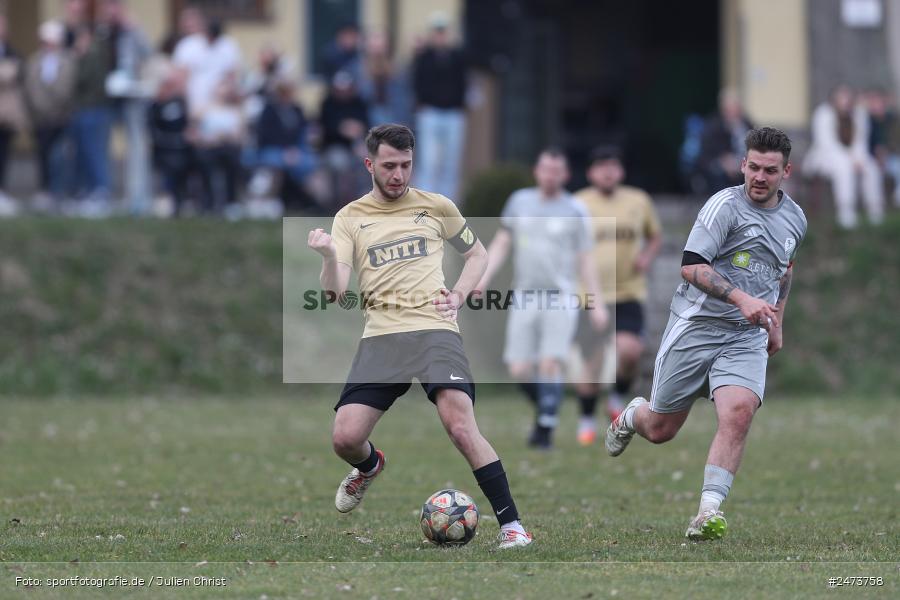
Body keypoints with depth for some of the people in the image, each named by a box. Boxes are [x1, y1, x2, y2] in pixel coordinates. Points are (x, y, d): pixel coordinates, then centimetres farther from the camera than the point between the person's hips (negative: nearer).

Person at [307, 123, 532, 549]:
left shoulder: (436, 207, 11)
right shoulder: (350, 218, 9)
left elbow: (477, 253, 25)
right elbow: (335, 290, -1)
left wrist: (459, 293, 6)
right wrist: (328, 257, -23)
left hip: (434, 328, -1)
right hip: (381, 335, 1)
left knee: (461, 428, -22)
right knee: (345, 438, -9)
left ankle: (511, 525, -14)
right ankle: (369, 467, 30)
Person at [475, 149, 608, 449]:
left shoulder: (575, 210, 2)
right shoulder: (520, 201, 9)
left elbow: (585, 259, 3)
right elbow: (501, 243, 13)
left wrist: (596, 303, -1)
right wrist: (484, 277, -1)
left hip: (561, 298, -3)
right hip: (524, 298, 3)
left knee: (550, 363, -16)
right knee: (519, 370, -2)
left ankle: (545, 430, -7)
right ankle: (546, 409, 25)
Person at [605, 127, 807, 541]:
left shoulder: (795, 219, 8)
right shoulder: (725, 205, -12)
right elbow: (691, 266, -20)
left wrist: (777, 320, 26)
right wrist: (740, 298, -30)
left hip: (746, 337, 3)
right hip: (695, 326, -3)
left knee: (738, 414, -23)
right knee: (660, 430, 6)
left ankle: (709, 513, -22)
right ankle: (631, 417, 44)